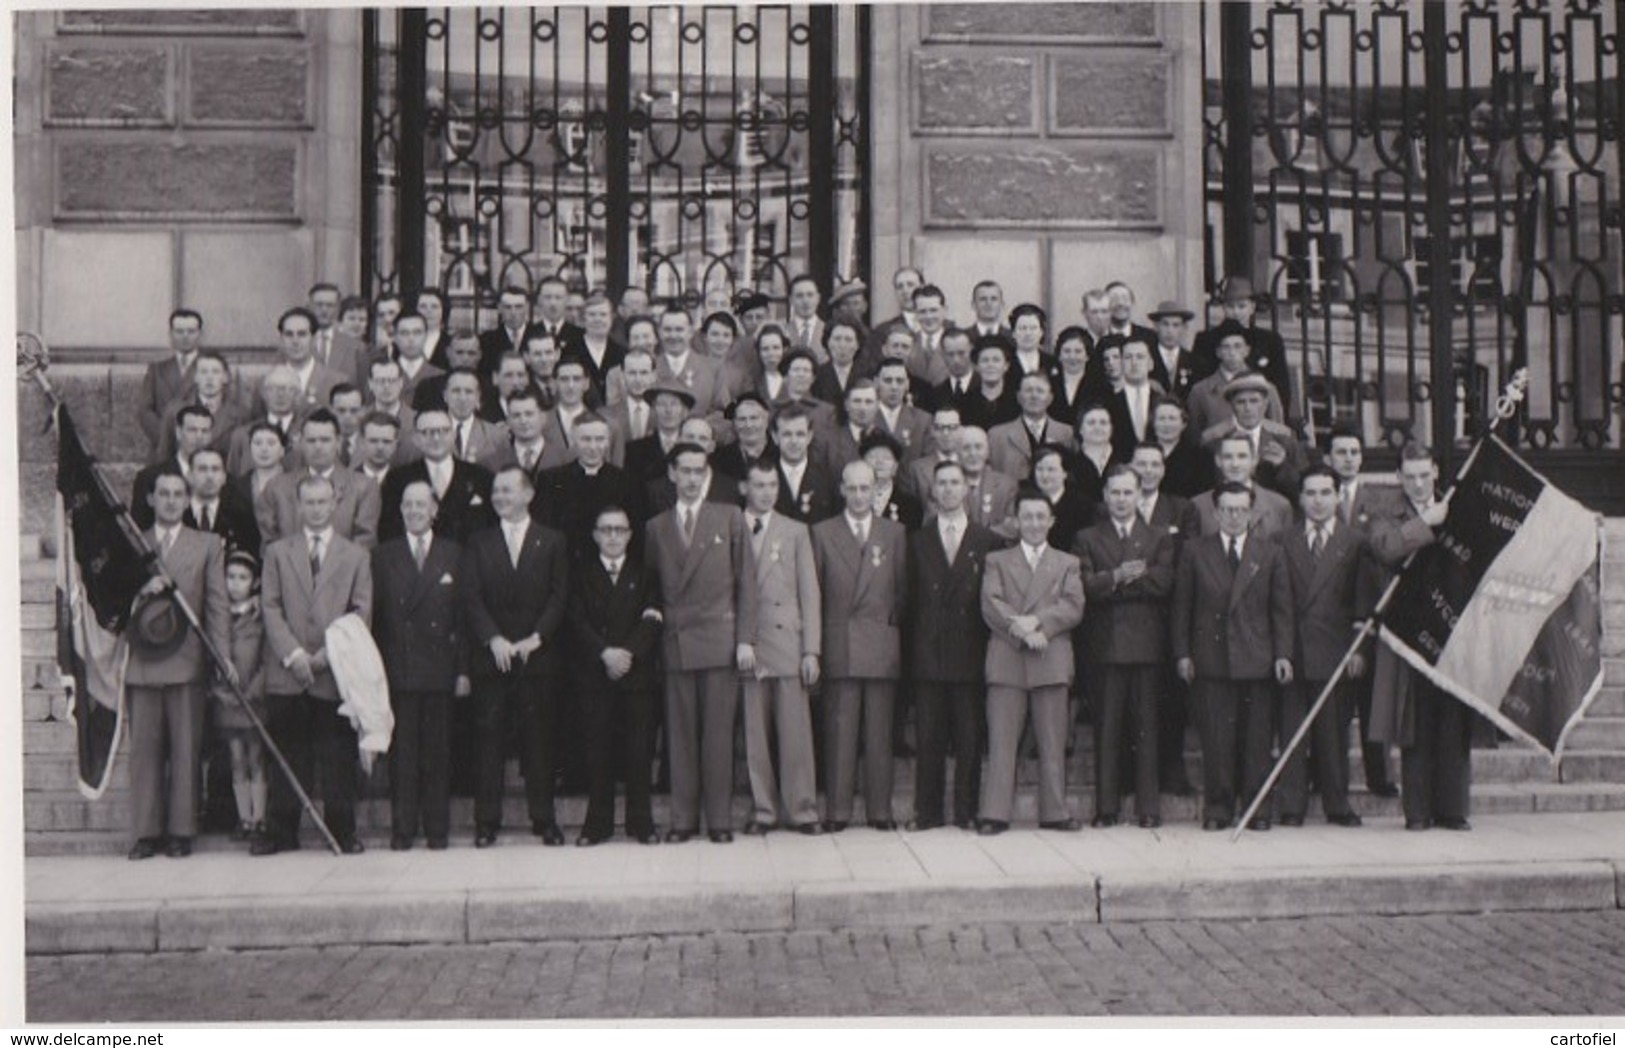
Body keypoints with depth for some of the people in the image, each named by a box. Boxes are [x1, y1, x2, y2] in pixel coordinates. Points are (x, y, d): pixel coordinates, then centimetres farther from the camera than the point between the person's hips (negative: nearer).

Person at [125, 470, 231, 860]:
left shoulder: (208, 546, 10)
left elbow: (217, 604, 4)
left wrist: (223, 655, -5)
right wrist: (141, 590, -11)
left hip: (186, 662, -2)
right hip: (141, 662, 2)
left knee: (186, 749, -1)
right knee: (144, 749, 2)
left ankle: (181, 831, 5)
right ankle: (147, 831, 8)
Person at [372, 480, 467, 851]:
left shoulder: (452, 554, 9)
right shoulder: (383, 556, 7)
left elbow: (463, 615, 5)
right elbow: (374, 615, 4)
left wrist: (463, 668, -1)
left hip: (440, 669, 1)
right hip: (398, 670, 0)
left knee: (439, 751, 4)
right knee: (402, 753, 1)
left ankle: (438, 830, 10)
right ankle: (402, 830, 7)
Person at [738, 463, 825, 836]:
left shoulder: (795, 532, 10)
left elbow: (809, 593, 7)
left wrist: (812, 649, -1)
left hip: (787, 642, 0)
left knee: (795, 731, 0)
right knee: (754, 735, 2)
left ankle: (802, 810, 7)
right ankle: (762, 811, 11)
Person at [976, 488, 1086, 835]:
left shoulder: (1067, 563, 17)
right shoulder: (997, 560, 15)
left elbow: (1074, 608, 1)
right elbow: (990, 605, 0)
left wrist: (1037, 621, -13)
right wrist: (1020, 629, -14)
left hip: (1051, 660, 1)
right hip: (1006, 659, -1)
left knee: (1052, 742, 3)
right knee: (1001, 740, -3)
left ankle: (1054, 812, 9)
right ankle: (995, 813, -3)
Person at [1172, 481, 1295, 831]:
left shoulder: (1270, 552, 9)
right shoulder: (1195, 552, 7)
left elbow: (1281, 609, 7)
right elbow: (1182, 607, 7)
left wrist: (1283, 654, -1)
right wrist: (1182, 653, 0)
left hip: (1256, 659, 1)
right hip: (1210, 658, 0)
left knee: (1257, 739, 2)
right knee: (1216, 739, 0)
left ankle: (1257, 809, 11)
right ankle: (1217, 808, 9)